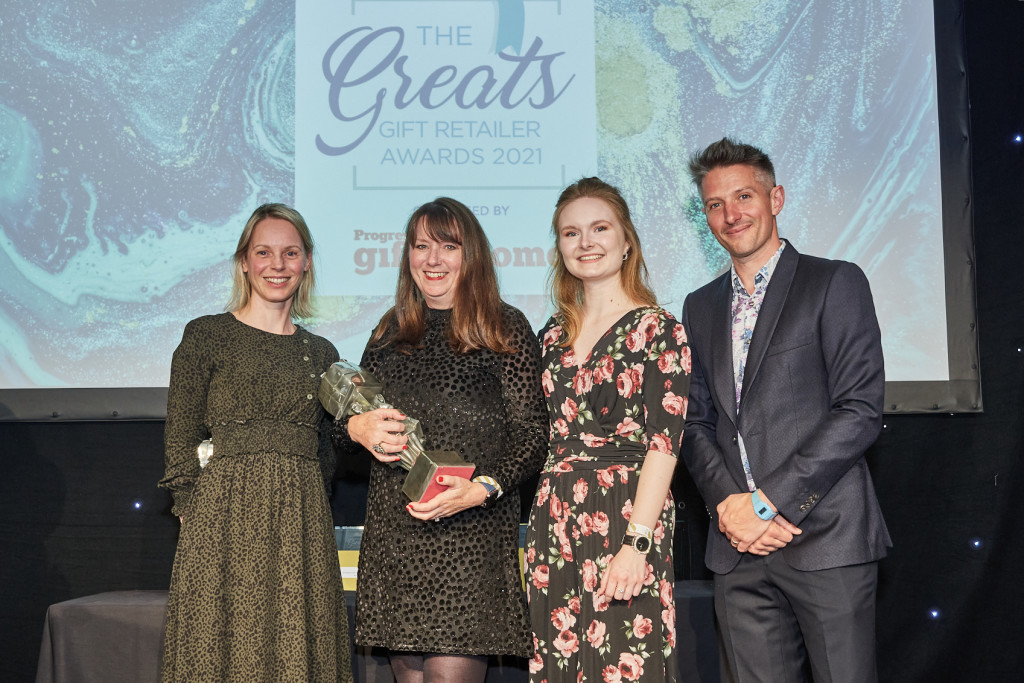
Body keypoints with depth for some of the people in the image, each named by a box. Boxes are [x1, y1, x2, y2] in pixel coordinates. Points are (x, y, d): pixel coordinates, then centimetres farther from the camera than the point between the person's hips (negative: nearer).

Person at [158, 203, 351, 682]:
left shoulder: (320, 353, 14)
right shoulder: (207, 336, 1)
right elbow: (180, 443, -1)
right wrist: (202, 520, -7)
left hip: (303, 523, 4)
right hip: (226, 516, -4)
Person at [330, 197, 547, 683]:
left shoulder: (505, 328, 2)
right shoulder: (390, 332, 16)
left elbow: (531, 435, -3)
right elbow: (343, 426, 22)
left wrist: (483, 489, -18)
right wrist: (356, 430, -2)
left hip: (471, 533, -4)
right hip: (392, 532, 5)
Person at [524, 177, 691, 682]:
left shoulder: (657, 329, -4)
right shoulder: (553, 336, 14)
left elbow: (663, 441, -11)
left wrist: (636, 543, -19)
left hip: (625, 520, -5)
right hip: (555, 526, 6)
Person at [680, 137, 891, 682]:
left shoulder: (835, 284, 1)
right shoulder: (700, 308, 18)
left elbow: (860, 411, -7)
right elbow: (696, 423, 14)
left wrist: (768, 502, -12)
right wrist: (729, 504, -5)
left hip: (826, 538, -4)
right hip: (738, 548, 4)